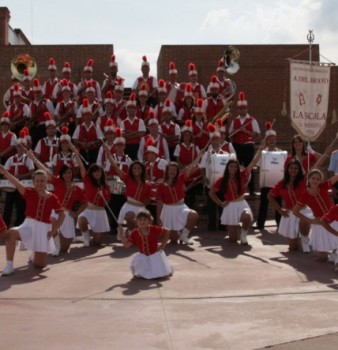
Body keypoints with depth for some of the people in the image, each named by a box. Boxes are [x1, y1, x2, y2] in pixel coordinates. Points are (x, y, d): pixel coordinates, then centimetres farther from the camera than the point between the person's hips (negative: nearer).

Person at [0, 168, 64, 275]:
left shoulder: (52, 198, -4)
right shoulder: (29, 193, -7)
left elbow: (62, 215, 3)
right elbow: (17, 184, -24)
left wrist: (54, 230, -7)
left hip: (44, 229, 1)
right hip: (29, 226, -1)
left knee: (40, 264, 4)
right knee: (11, 232, -36)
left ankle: (37, 254, 45)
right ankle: (9, 265, -25)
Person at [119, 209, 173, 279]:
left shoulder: (154, 229, -19)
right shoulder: (135, 233, -12)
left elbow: (166, 232, -6)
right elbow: (127, 244, -13)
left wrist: (163, 244, -10)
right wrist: (122, 235, -27)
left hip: (155, 255, -2)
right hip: (143, 256, 3)